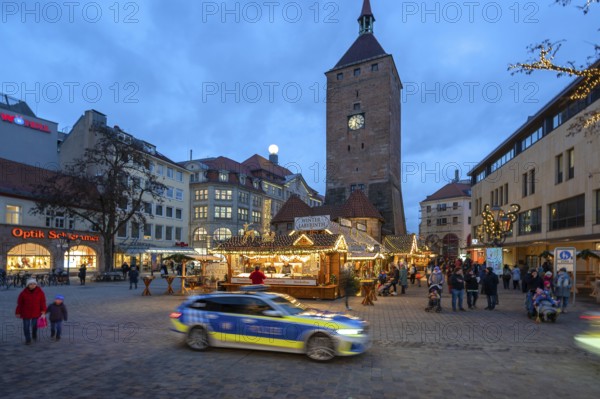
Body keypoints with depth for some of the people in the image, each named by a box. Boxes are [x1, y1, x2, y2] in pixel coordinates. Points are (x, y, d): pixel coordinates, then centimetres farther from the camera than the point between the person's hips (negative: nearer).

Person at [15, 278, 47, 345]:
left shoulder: (40, 292, -9)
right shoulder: (23, 293, -10)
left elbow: (43, 303, -7)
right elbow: (19, 304, -2)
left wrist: (43, 312, -12)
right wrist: (18, 313, 2)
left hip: (36, 313, 1)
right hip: (26, 313, 0)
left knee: (35, 326, 13)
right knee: (26, 327, 3)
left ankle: (34, 335, 41)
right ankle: (28, 339, 20)